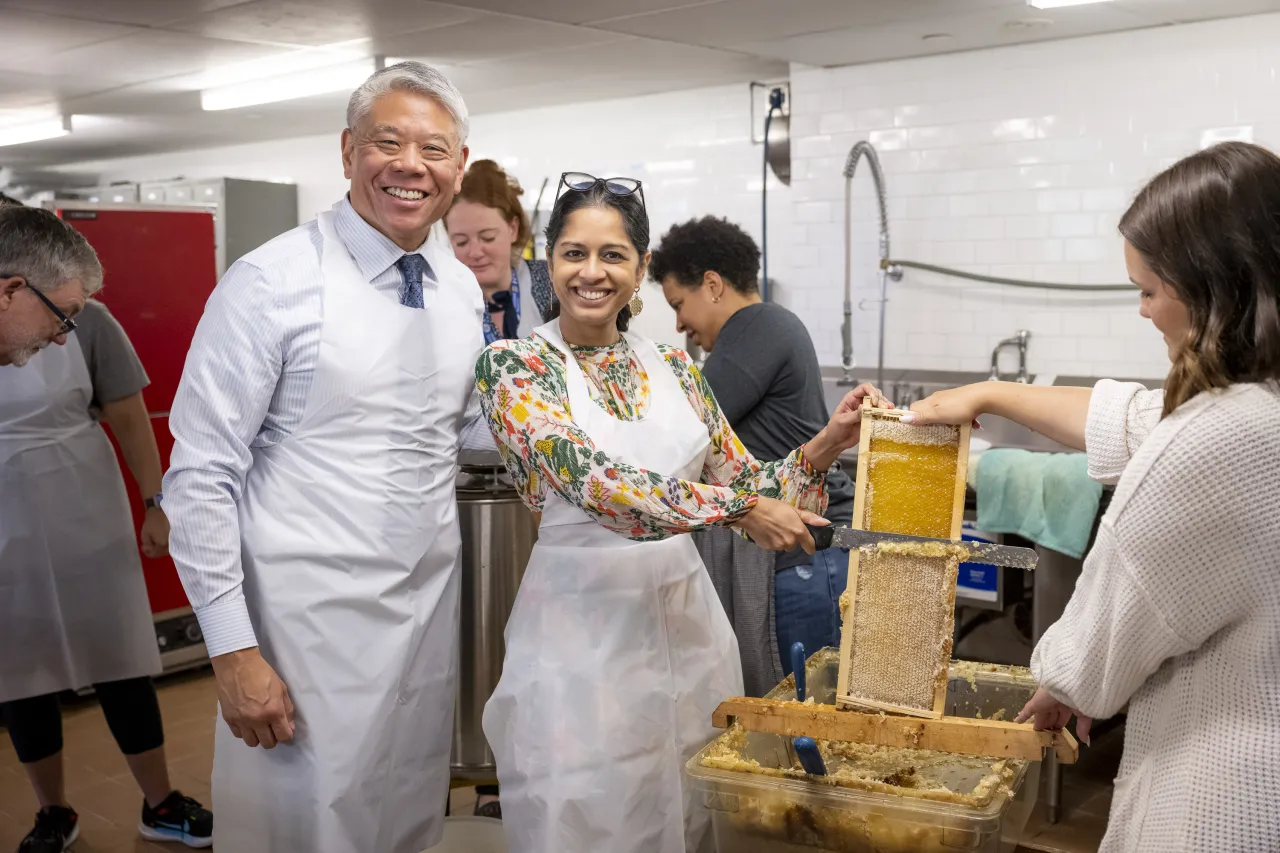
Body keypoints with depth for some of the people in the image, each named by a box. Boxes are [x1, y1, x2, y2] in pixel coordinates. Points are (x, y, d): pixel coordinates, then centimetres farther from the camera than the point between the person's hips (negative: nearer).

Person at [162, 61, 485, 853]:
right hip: (310, 621, -5)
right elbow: (200, 476, -13)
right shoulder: (273, 283, -13)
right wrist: (234, 651, -15)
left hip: (431, 610, 6)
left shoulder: (463, 288, 5)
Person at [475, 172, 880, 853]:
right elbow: (592, 477, -22)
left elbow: (745, 484, 8)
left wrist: (827, 444, -8)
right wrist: (739, 508, -26)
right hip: (583, 624, -4)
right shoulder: (514, 365, -7)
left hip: (686, 616, 5)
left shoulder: (674, 367, 7)